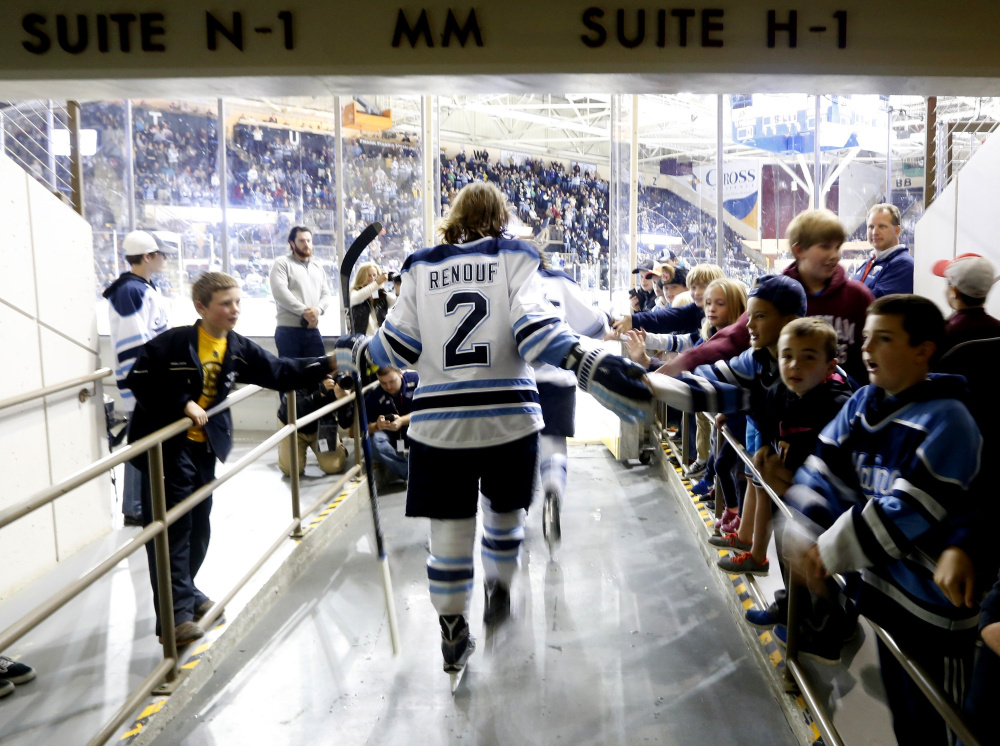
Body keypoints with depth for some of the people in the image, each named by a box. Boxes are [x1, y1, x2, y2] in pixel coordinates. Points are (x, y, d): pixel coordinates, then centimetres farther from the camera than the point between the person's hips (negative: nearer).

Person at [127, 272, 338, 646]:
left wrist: (328, 364, -10)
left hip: (205, 447, 6)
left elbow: (279, 373, -1)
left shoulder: (238, 349, 0)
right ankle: (174, 612, 3)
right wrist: (183, 403, -24)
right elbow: (139, 379, -17)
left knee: (199, 527, 16)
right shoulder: (173, 343, -17)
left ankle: (186, 591, 35)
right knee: (172, 528, -4)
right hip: (166, 447, -6)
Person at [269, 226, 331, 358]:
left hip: (313, 330, 6)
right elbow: (280, 292, -12)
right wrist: (304, 312, -17)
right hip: (288, 330, -5)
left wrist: (318, 310, -10)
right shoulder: (282, 263, 2)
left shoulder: (318, 267, 22)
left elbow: (326, 294, 13)